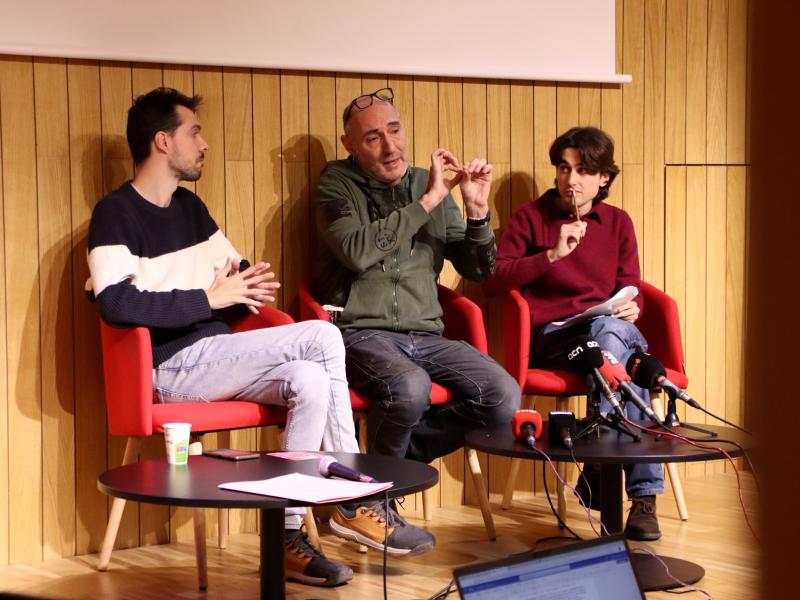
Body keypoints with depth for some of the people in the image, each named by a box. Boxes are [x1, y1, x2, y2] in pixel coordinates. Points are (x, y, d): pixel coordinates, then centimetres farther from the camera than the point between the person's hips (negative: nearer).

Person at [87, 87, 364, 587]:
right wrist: (209, 298, -18)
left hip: (217, 358, 7)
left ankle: (289, 534, -16)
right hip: (172, 366, -7)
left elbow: (236, 268, 28)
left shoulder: (190, 206, 19)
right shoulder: (116, 214, -6)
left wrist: (251, 287, 2)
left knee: (309, 381, -21)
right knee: (323, 339, -20)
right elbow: (116, 303, -21)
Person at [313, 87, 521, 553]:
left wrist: (477, 211, -5)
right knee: (410, 387, -36)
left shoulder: (430, 184, 14)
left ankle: (395, 456, -3)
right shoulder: (338, 183, 2)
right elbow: (357, 253, -18)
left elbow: (479, 270, 13)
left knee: (505, 399, -17)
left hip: (424, 335, 5)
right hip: (361, 333, -5)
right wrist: (427, 202, -14)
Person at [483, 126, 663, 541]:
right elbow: (493, 280, -3)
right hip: (551, 336, -3)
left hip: (609, 328, 3)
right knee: (616, 338, -35)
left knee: (614, 331, -36)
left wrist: (632, 307, -8)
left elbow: (630, 290, 16)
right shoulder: (532, 217, 8)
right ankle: (644, 491, -38)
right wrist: (552, 255, -12)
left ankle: (600, 472, -34)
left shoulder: (617, 222, 18)